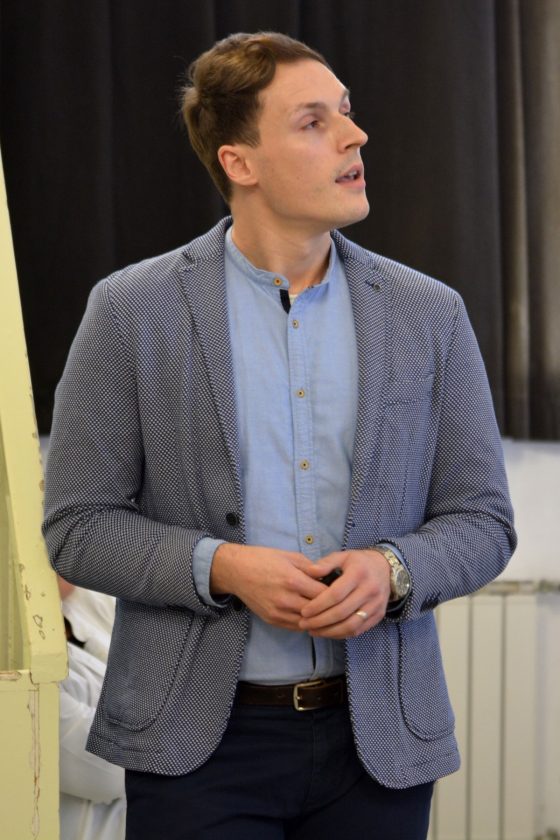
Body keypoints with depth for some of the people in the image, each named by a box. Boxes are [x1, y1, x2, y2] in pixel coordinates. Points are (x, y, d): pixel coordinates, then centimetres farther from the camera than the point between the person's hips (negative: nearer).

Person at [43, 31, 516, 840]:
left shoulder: (430, 314, 4)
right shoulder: (132, 311, -2)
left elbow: (482, 520, 7)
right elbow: (78, 524, -2)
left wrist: (392, 568, -13)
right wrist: (221, 568, -17)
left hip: (380, 742, 2)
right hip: (199, 743, -2)